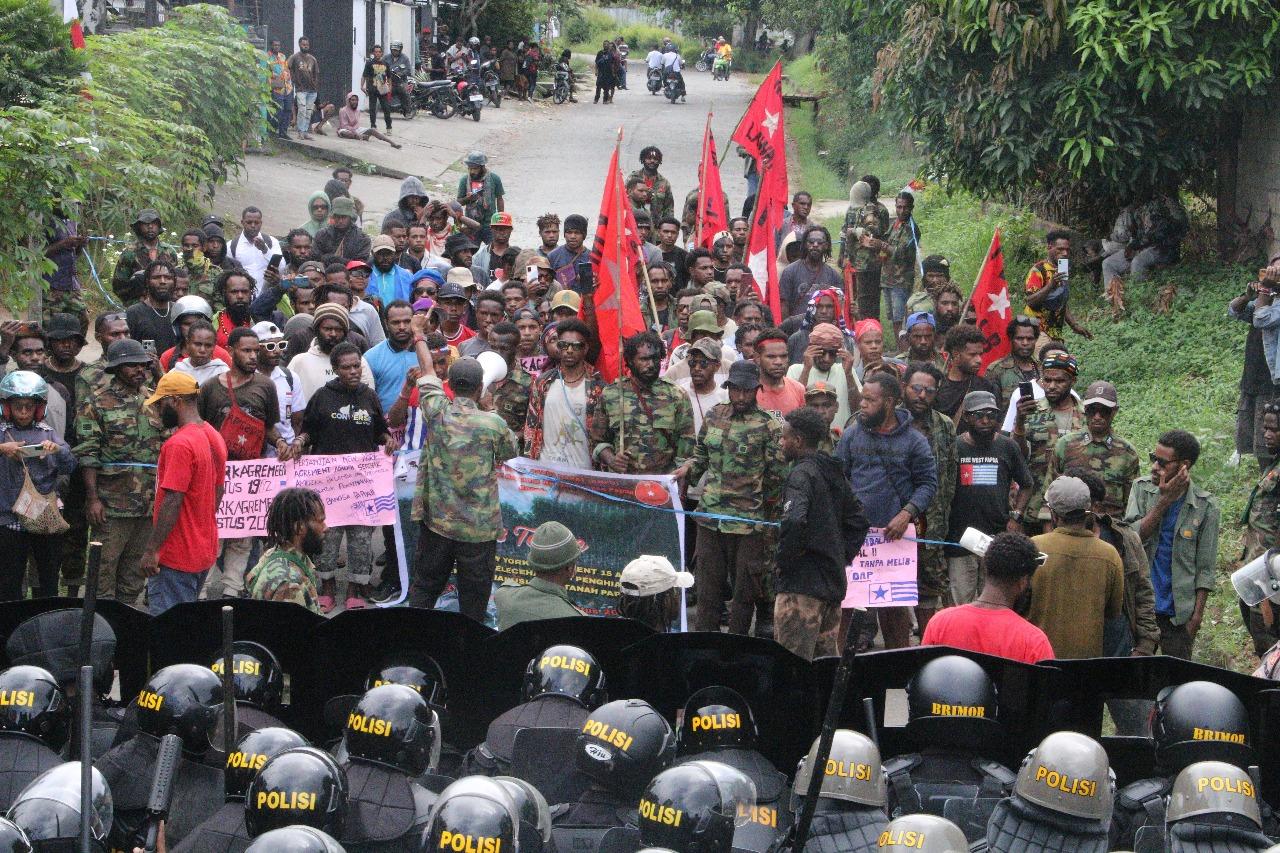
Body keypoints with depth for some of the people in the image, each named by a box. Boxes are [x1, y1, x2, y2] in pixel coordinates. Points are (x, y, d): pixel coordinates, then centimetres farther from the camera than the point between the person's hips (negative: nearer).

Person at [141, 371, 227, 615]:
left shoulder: (179, 444, -19)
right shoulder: (214, 437, 10)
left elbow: (172, 502, -22)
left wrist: (152, 550, -18)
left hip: (176, 558, -9)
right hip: (205, 550, 9)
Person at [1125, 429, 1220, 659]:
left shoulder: (1205, 506, -5)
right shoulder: (1142, 488, 0)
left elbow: (1205, 568, -1)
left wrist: (1197, 614, -6)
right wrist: (1164, 501, -18)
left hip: (1178, 611, -2)